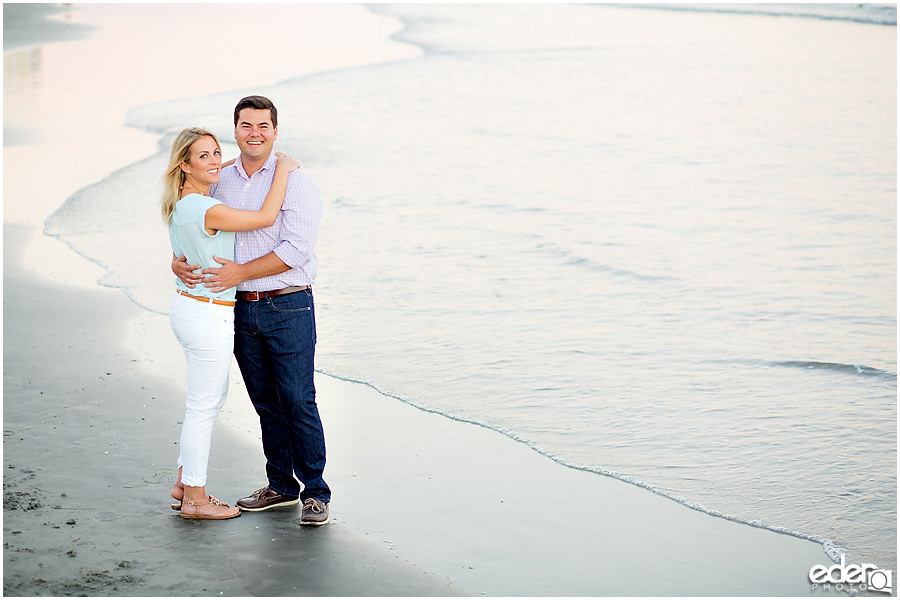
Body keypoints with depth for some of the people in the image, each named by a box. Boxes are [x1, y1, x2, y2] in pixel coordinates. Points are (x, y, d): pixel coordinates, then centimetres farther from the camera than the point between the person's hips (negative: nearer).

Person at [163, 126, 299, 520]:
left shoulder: (181, 205, 5)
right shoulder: (204, 209, -24)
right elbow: (266, 217, -21)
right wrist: (283, 168, -11)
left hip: (186, 306, 10)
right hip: (210, 315, -10)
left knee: (213, 398, 21)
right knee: (203, 407, 2)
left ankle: (184, 484, 30)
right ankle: (194, 499, 14)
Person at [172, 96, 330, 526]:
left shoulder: (294, 181, -8)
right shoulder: (220, 181, 9)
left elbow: (297, 248, -16)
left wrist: (240, 272, -19)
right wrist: (180, 262, -1)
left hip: (288, 308, -5)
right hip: (242, 309, 5)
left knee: (298, 401, -4)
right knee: (266, 402, 12)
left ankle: (315, 493, 4)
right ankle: (281, 485, 24)